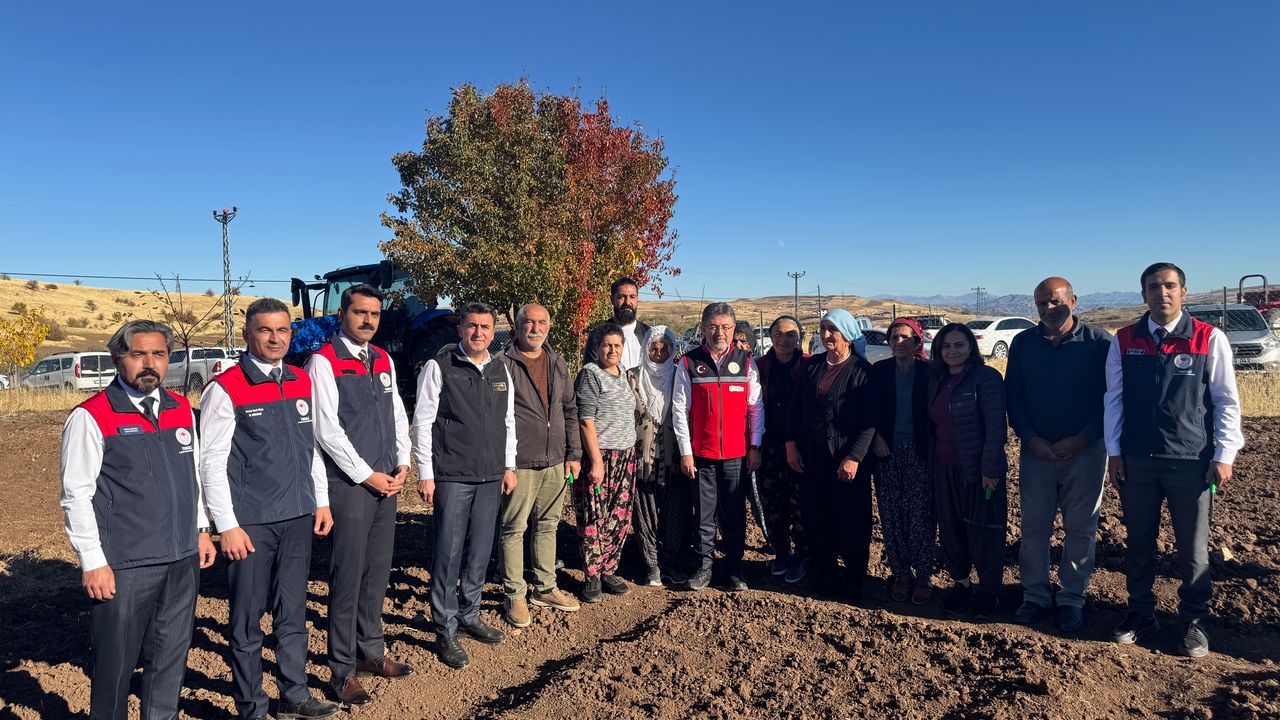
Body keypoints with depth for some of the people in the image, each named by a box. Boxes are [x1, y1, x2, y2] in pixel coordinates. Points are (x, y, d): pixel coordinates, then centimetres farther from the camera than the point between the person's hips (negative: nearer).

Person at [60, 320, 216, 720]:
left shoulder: (182, 409, 9)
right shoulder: (91, 417, -8)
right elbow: (76, 497, -8)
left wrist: (201, 529, 17)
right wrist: (92, 563, -10)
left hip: (183, 560, 5)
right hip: (122, 567, -5)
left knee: (171, 659, 16)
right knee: (116, 665, 5)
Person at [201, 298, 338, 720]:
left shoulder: (303, 383, 8)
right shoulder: (225, 390, -9)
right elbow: (212, 463, -10)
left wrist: (321, 501, 14)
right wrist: (227, 526, -12)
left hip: (298, 518, 5)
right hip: (251, 524, -5)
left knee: (292, 614, 16)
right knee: (248, 620, 9)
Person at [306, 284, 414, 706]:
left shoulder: (384, 361, 12)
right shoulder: (324, 362, -9)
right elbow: (326, 429, -14)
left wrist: (402, 465, 4)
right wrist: (367, 476, -12)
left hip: (387, 482, 7)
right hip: (349, 484, -7)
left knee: (378, 572, 15)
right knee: (348, 577, 0)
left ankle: (371, 651, 30)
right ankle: (342, 670, 14)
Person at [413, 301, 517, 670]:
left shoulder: (501, 371, 10)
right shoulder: (439, 367, -5)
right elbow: (422, 422, -6)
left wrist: (509, 466, 14)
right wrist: (425, 474, -9)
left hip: (491, 477, 5)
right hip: (452, 477, -5)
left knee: (480, 551, 12)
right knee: (449, 553, -1)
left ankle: (469, 616, 28)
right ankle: (446, 632, 11)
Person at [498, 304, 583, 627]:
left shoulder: (558, 364, 11)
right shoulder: (504, 365, -8)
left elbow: (570, 411, 16)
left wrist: (574, 453, 11)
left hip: (555, 462, 6)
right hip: (519, 463, -6)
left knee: (547, 525, 15)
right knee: (514, 529, 2)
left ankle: (545, 588, 29)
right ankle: (515, 595, 14)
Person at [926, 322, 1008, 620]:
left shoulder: (986, 378, -11)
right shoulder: (937, 380, 9)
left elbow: (996, 427, -15)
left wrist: (990, 469, -18)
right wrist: (930, 463, 11)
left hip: (978, 470, -6)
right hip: (944, 470, 6)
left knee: (983, 533, 3)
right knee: (950, 529, 13)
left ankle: (988, 592, 20)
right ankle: (960, 583, 30)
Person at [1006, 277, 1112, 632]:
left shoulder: (1099, 342, -4)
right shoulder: (1022, 343, 5)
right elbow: (1013, 396, 6)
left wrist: (1082, 439, -12)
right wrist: (1031, 439, -6)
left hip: (1085, 450, -2)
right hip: (1035, 450, 2)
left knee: (1080, 529, 6)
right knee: (1034, 527, 6)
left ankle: (1072, 599, 18)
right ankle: (1035, 595, 18)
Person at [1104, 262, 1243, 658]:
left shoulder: (1209, 339, -2)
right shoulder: (1124, 341, 3)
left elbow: (1226, 401, 1)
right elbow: (1114, 399, 6)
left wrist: (1224, 455, -3)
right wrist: (1114, 451, 3)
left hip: (1191, 461, -2)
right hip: (1135, 461, 2)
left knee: (1193, 547, 8)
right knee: (1138, 543, 12)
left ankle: (1195, 623, 25)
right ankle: (1140, 614, 27)